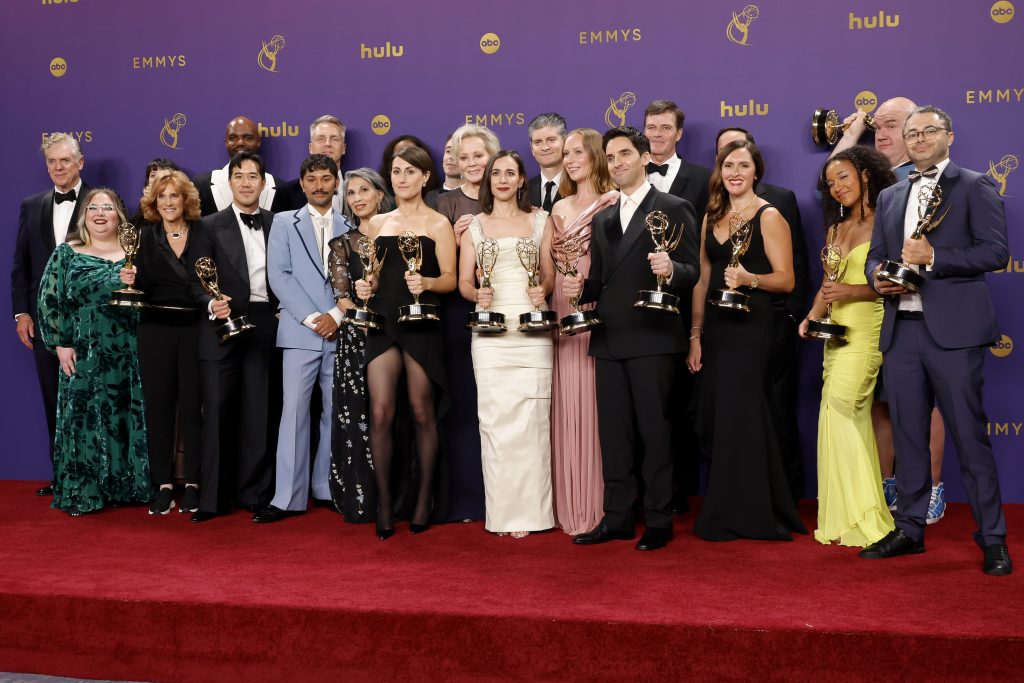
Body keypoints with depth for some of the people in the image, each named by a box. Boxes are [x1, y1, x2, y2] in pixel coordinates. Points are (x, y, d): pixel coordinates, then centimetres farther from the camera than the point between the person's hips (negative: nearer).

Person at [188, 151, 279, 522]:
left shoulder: (278, 225, 11)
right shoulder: (210, 226, 5)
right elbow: (195, 280, -1)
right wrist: (212, 304, -19)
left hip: (264, 326, 2)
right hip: (222, 326, -2)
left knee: (260, 412, 5)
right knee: (217, 412, -1)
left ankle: (255, 493, 15)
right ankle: (213, 498, 5)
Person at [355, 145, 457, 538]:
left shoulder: (437, 224, 4)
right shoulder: (377, 223, 16)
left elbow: (449, 279, -1)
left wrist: (425, 282, -21)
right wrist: (364, 286, -1)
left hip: (421, 325, -3)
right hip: (382, 322, 3)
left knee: (422, 413, 2)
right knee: (380, 413, -6)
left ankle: (425, 498, 16)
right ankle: (384, 502, 2)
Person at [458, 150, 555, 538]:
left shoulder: (540, 222, 13)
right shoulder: (474, 226, 13)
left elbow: (550, 275, 12)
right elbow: (464, 281, 9)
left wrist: (542, 289, -9)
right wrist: (477, 294, -12)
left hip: (532, 330, 0)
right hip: (491, 331, 0)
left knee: (532, 419, -5)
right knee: (495, 418, -4)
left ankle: (530, 512, 2)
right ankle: (502, 513, 3)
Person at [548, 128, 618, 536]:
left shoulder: (614, 202, -1)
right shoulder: (560, 208, 19)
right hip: (566, 312, 6)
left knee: (597, 404, -5)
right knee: (568, 404, 5)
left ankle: (600, 506, 4)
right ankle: (572, 506, 13)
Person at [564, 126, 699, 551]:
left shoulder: (673, 209, 0)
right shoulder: (602, 219, 20)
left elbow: (693, 273, -5)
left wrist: (672, 270, -26)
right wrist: (581, 287, 1)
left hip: (651, 338, -6)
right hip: (609, 340, 6)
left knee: (653, 430, -1)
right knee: (613, 432, 9)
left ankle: (659, 520, 10)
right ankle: (617, 517, 18)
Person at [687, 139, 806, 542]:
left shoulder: (768, 216, -3)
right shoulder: (712, 217, 14)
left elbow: (785, 279, -8)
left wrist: (749, 278, -26)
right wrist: (695, 335, 10)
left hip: (751, 324, -6)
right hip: (716, 326, 6)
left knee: (738, 415, -6)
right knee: (717, 416, 6)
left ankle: (741, 515, 6)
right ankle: (729, 511, 18)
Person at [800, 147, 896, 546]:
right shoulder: (835, 230, 17)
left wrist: (852, 291, -22)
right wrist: (811, 317, -1)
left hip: (866, 329, -7)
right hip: (836, 331, 7)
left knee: (838, 410, -14)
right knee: (853, 418, 8)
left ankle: (855, 517, -6)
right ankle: (862, 515, 15)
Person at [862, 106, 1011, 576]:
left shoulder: (974, 187, 3)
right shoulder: (890, 197, 19)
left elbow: (996, 251, -7)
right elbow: (875, 255, 20)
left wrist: (932, 258, -15)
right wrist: (878, 278, -2)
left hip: (952, 329, -5)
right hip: (901, 329, 5)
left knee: (969, 436, -3)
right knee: (907, 435, 10)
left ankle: (992, 538, 7)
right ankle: (910, 529, 20)